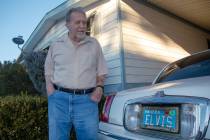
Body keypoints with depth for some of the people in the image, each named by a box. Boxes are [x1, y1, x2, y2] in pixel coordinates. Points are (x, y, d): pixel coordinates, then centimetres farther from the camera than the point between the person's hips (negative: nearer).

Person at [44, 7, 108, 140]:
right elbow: (49, 71, 15)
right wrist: (50, 88, 0)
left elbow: (101, 71, 12)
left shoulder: (94, 44, 8)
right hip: (59, 98, 1)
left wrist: (99, 86, -4)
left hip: (87, 99, 0)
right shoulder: (56, 45, 9)